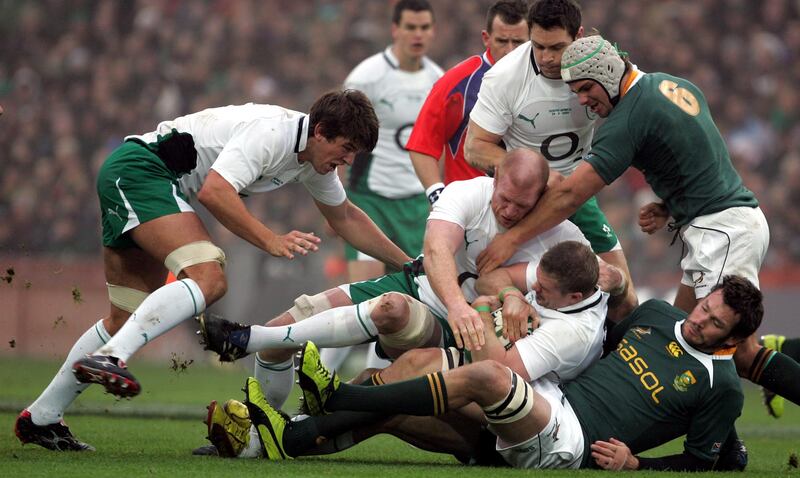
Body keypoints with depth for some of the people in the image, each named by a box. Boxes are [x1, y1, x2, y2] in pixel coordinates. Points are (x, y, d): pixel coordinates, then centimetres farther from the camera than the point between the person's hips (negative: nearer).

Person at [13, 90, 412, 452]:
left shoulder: (316, 157, 11)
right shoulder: (271, 133, -20)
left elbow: (346, 217, 27)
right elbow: (214, 190, -29)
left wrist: (407, 263, 26)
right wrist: (271, 241, -30)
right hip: (140, 169, -10)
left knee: (127, 320, 9)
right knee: (208, 278, -27)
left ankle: (40, 418, 14)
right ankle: (108, 358, -39)